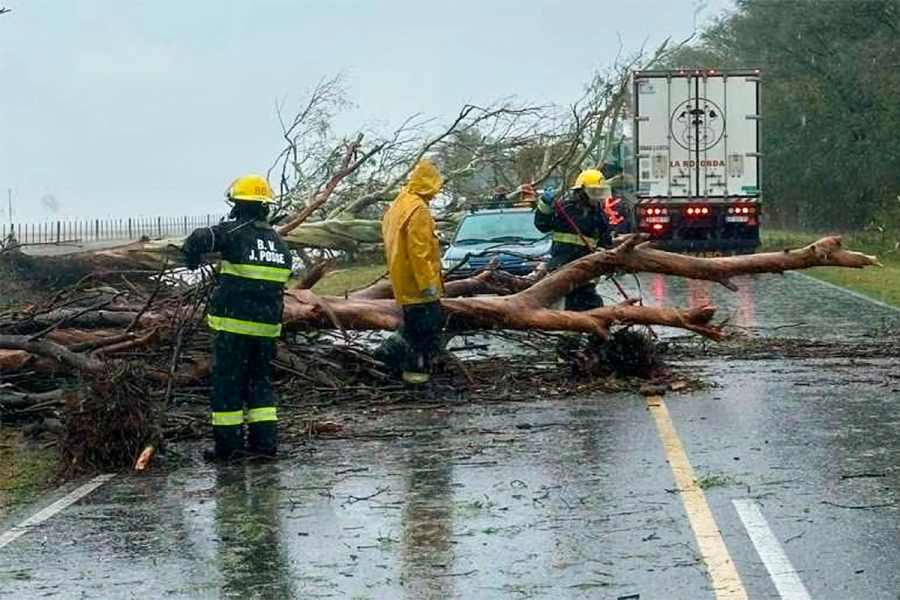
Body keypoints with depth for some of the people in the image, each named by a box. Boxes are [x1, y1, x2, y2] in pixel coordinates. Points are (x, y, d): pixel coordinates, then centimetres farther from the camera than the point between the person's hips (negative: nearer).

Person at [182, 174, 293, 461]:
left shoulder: (236, 233, -10)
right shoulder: (281, 245, 11)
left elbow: (201, 238, -23)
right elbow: (278, 287, 14)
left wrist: (191, 260, -3)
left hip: (233, 325, -6)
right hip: (267, 327, 6)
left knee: (227, 383, 2)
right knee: (260, 383, 13)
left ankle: (228, 444, 4)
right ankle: (265, 441, 9)